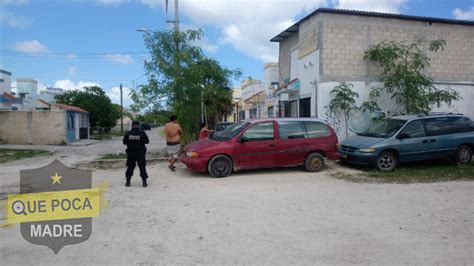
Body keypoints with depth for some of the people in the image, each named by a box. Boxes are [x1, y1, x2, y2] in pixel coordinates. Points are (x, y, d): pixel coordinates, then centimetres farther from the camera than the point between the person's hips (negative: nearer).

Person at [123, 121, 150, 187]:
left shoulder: (128, 134, -5)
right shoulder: (142, 133, -9)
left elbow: (124, 142, 3)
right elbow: (147, 141, -1)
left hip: (130, 153, 2)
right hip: (140, 153, -2)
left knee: (130, 167, 14)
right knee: (142, 167, 5)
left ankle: (128, 182, 18)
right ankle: (144, 182, 2)